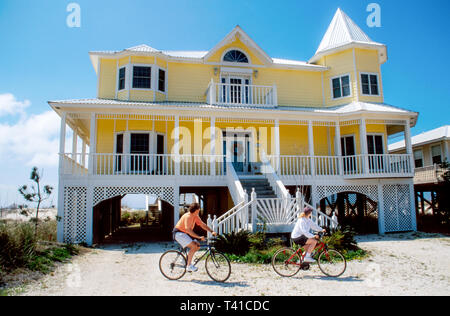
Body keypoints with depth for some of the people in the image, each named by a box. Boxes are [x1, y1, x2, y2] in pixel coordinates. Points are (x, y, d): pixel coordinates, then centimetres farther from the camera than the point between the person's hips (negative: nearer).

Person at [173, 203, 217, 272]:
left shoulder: (196, 216, 1)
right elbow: (188, 229, -36)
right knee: (193, 246, -22)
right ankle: (189, 266, -13)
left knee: (198, 246, 0)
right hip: (178, 233, -9)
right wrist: (199, 237, -39)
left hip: (185, 233, 9)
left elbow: (202, 224, 6)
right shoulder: (188, 216, -26)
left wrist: (212, 231, -6)